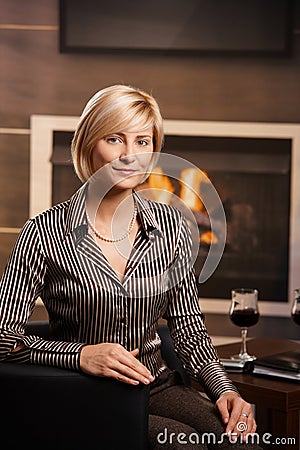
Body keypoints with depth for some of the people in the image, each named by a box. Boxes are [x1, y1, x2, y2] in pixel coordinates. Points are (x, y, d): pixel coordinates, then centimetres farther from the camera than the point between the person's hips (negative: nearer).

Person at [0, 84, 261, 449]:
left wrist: (224, 390, -7)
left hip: (157, 385, 4)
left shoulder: (170, 226, 4)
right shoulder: (44, 233, -8)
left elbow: (187, 326, 8)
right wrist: (82, 355, -23)